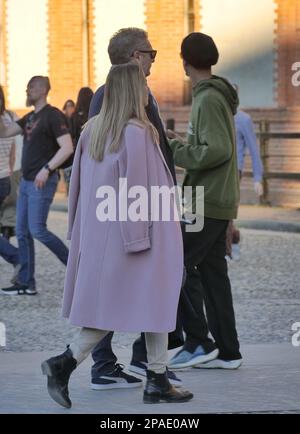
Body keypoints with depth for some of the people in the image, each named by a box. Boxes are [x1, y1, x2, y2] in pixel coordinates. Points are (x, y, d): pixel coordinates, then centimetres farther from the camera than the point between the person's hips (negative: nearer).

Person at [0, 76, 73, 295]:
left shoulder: (52, 116, -12)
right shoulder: (30, 118, 16)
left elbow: (67, 147, -19)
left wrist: (47, 169, -25)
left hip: (43, 182, -9)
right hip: (27, 181, 9)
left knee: (37, 230, -11)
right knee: (23, 232, 7)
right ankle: (26, 283, 10)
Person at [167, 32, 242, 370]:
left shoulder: (209, 99, -15)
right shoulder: (216, 96, 15)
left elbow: (217, 151, -23)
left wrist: (174, 150, -15)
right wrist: (180, 142, 16)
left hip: (207, 202, -10)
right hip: (218, 201, 10)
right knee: (211, 272, 10)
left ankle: (198, 342, -6)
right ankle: (226, 351, 11)